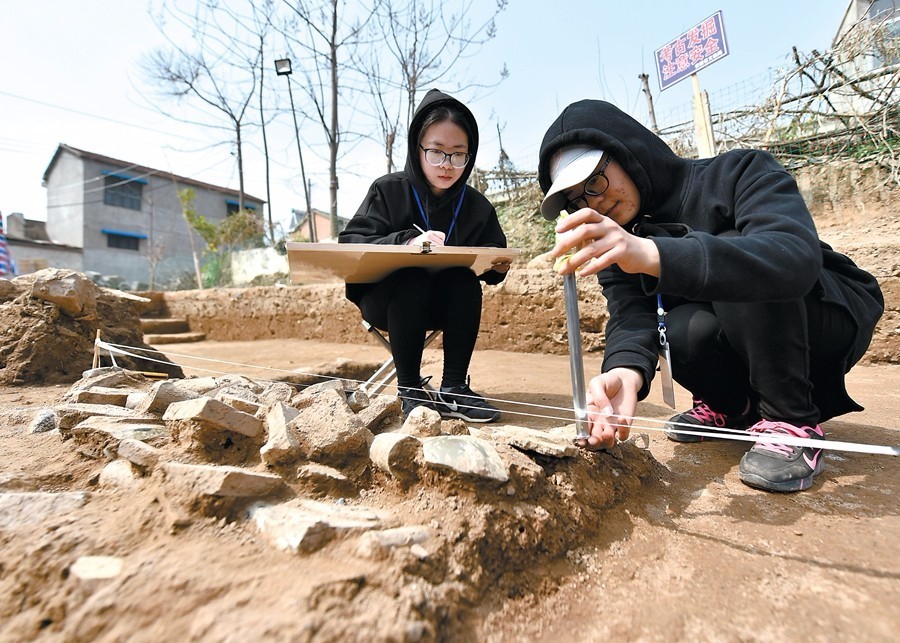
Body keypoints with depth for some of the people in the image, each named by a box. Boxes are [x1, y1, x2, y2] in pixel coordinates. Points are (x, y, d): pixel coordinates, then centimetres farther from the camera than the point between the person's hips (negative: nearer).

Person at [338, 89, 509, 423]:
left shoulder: (477, 205, -1)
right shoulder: (388, 190, -7)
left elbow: (491, 265, 4)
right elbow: (350, 244, -17)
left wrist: (497, 265, -22)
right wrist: (406, 242, -34)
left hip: (447, 304, 2)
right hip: (386, 300, -2)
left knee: (466, 283, -28)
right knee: (413, 278, -33)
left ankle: (454, 388, -18)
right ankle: (409, 387, -19)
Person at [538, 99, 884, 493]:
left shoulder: (739, 174, -22)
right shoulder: (616, 240, -9)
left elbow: (795, 258, -41)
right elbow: (630, 315, -23)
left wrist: (653, 254, -55)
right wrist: (626, 370, -46)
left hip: (832, 318, -3)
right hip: (745, 347, 4)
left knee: (730, 253, -30)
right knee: (680, 329, -30)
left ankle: (793, 421, -16)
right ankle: (732, 405, 4)